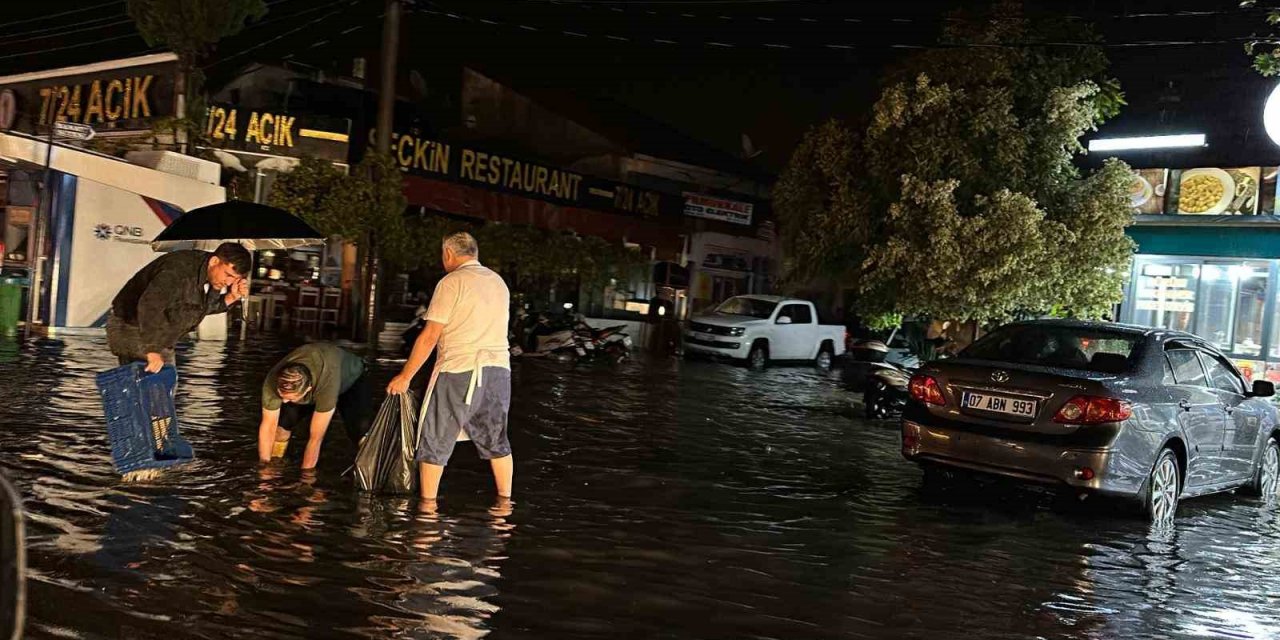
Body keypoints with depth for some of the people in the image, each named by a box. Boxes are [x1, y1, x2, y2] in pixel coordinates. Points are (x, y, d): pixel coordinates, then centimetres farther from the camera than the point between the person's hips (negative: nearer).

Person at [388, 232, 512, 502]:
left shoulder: (452, 282, -6)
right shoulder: (499, 282, 14)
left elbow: (430, 336, -9)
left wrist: (405, 376, -4)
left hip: (459, 370, -6)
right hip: (498, 368, 6)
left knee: (435, 439, 6)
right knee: (496, 439, 17)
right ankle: (505, 499, 23)